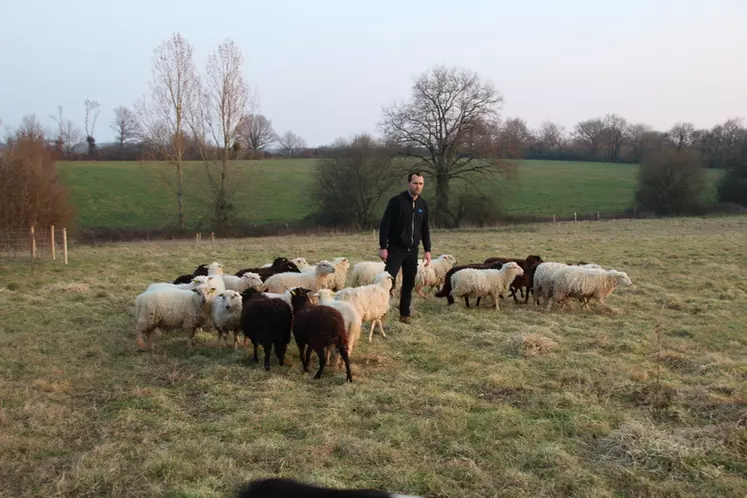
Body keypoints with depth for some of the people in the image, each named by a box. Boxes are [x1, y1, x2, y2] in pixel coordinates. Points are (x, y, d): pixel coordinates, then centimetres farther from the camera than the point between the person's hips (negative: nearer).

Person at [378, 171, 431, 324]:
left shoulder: (423, 204, 8)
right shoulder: (397, 201, -9)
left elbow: (425, 229, 15)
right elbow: (385, 224, -10)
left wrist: (427, 250, 9)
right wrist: (383, 247, -15)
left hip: (413, 250, 5)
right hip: (396, 248, -5)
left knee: (409, 283, 8)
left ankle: (405, 314, 18)